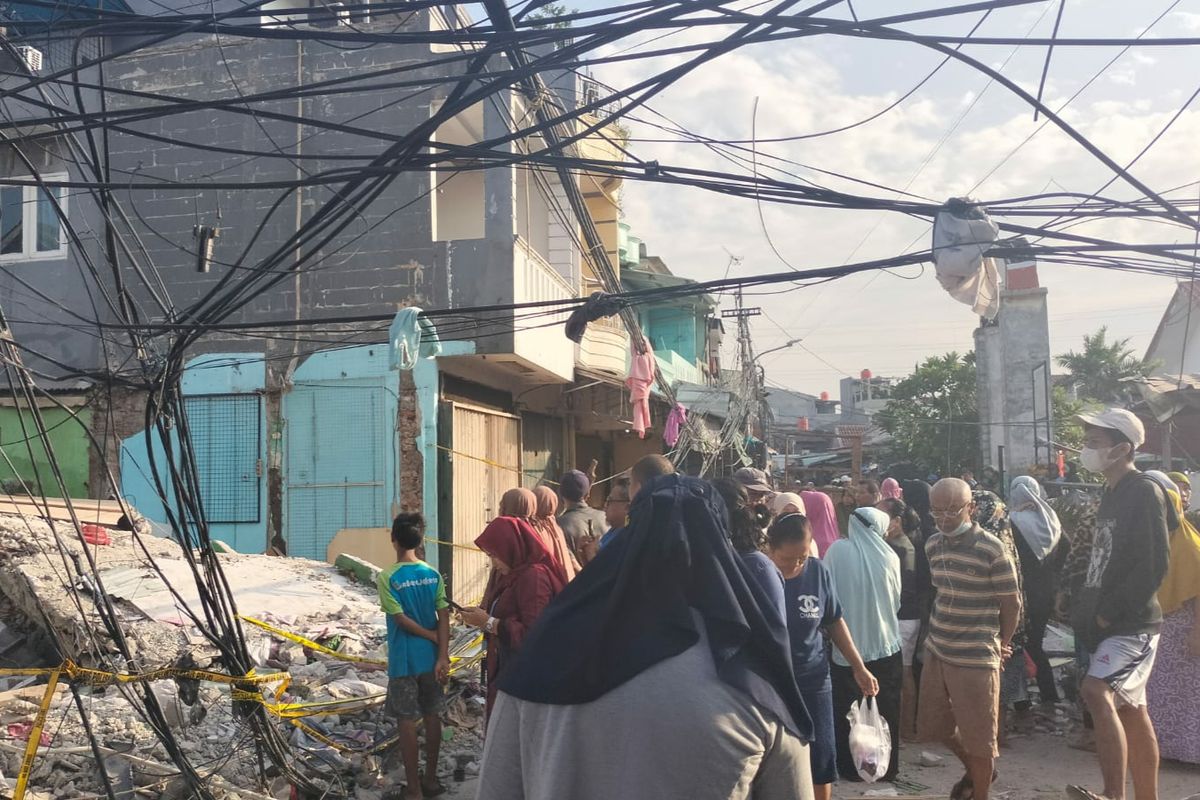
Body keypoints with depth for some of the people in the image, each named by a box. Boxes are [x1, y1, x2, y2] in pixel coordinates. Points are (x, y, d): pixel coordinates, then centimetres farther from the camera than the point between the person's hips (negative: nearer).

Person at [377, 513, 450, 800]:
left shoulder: (387, 578, -13)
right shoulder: (434, 575, -1)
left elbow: (401, 619, -15)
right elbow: (444, 618, -6)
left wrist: (433, 636, -4)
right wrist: (443, 656, -6)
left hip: (404, 662, -4)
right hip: (431, 659, 4)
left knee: (407, 723, 4)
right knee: (432, 717, 15)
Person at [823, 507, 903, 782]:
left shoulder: (837, 551, -9)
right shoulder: (888, 556, -6)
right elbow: (896, 600, 5)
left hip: (846, 644, -1)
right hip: (884, 643, 1)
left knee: (847, 710, 13)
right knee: (885, 711, 14)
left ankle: (851, 767, 19)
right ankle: (885, 767, 22)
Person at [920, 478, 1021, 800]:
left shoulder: (991, 548, -15)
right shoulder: (932, 544, 3)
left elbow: (1011, 603, -6)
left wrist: (999, 646, 4)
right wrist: (942, 631, 11)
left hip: (975, 658, -7)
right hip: (936, 651, 7)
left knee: (978, 736, 7)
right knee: (934, 725, 20)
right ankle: (974, 770, 46)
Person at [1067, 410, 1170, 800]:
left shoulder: (1144, 492, -13)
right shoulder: (1112, 494, 15)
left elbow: (1153, 566, -20)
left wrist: (1109, 613, -17)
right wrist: (1089, 613, 12)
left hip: (1132, 623, -9)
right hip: (1110, 624, 10)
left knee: (1097, 691, -25)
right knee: (1131, 711, 14)